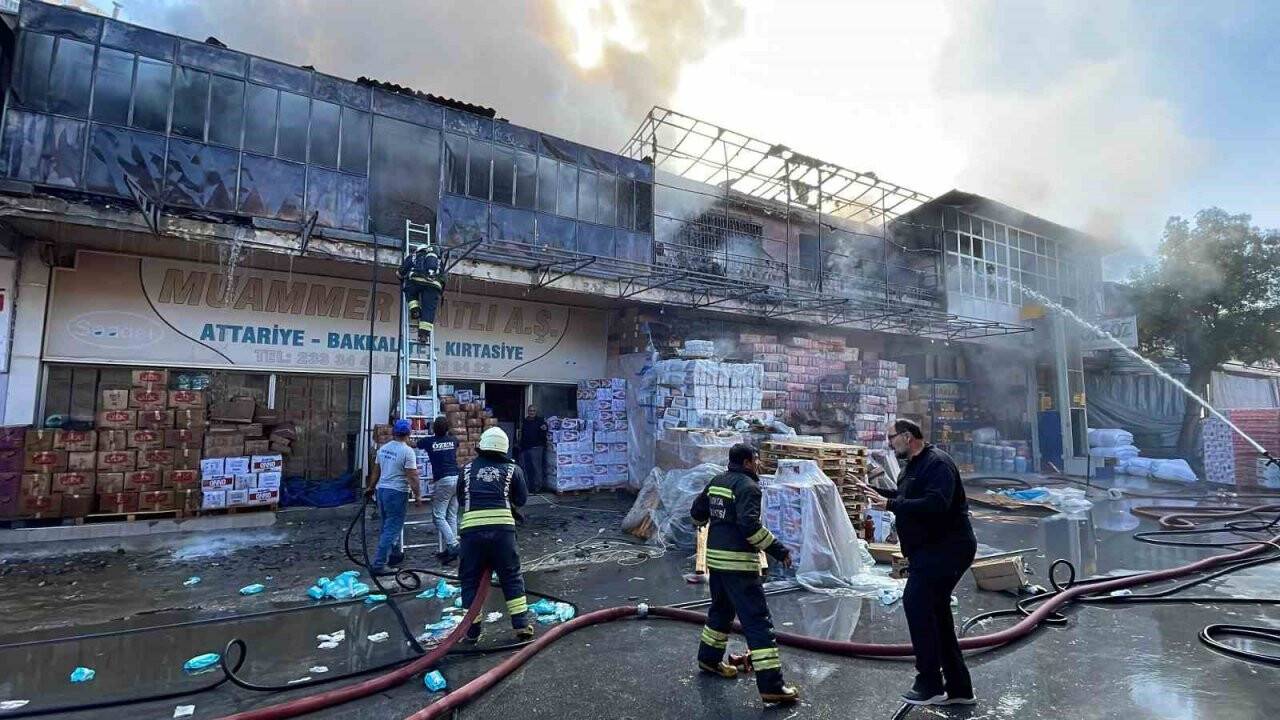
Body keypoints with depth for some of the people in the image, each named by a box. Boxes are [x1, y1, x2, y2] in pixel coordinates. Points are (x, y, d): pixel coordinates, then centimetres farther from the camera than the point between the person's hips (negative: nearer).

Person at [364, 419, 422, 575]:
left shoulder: (383, 448, 7)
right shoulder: (407, 451, -15)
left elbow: (375, 471, 16)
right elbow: (412, 476, -16)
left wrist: (371, 488, 30)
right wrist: (417, 495, -7)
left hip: (381, 490, 8)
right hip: (397, 492, -8)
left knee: (388, 525, 20)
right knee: (391, 529, -2)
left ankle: (395, 554, 35)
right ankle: (379, 565, -2)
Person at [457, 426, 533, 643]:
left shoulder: (468, 468, 15)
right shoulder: (512, 469, 10)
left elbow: (460, 499, 23)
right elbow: (521, 499, 13)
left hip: (472, 527, 1)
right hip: (502, 526, -1)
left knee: (470, 579, 15)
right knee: (512, 577, 12)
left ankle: (472, 630, 20)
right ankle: (522, 625, 15)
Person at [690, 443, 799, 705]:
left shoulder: (716, 481, 10)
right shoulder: (747, 485, -14)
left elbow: (697, 513, 16)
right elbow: (750, 525, -25)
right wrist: (778, 549, -18)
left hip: (715, 556, 8)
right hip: (738, 562, -8)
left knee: (721, 609, 26)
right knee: (757, 620, -4)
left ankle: (709, 659, 39)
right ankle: (771, 686, -2)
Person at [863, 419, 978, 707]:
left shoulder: (937, 463, -18)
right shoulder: (914, 466, 15)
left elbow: (936, 504, -31)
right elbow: (906, 498, 23)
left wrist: (891, 504, -30)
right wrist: (875, 492, 12)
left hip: (946, 548, -11)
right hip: (930, 550, 11)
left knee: (916, 602, -14)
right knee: (936, 612, 15)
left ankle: (930, 685, -3)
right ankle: (958, 688, 27)